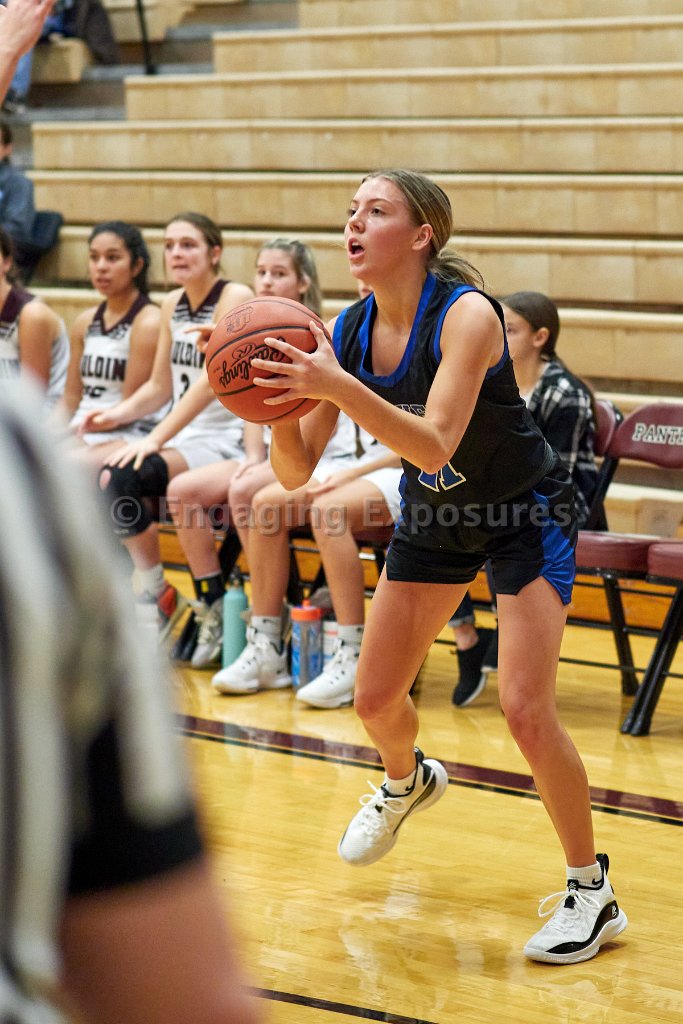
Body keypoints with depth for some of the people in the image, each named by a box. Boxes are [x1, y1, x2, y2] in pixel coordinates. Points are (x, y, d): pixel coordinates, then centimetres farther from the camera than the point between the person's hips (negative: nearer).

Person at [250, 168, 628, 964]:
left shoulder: (466, 315, -28)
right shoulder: (347, 332, -11)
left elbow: (435, 446, -40)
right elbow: (295, 472, -11)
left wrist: (338, 387, -49)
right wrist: (284, 399, -30)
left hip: (525, 512, -6)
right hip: (435, 516, 6)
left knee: (524, 708, -17)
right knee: (375, 699, 10)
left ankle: (592, 893, 1)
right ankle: (406, 782, 47)